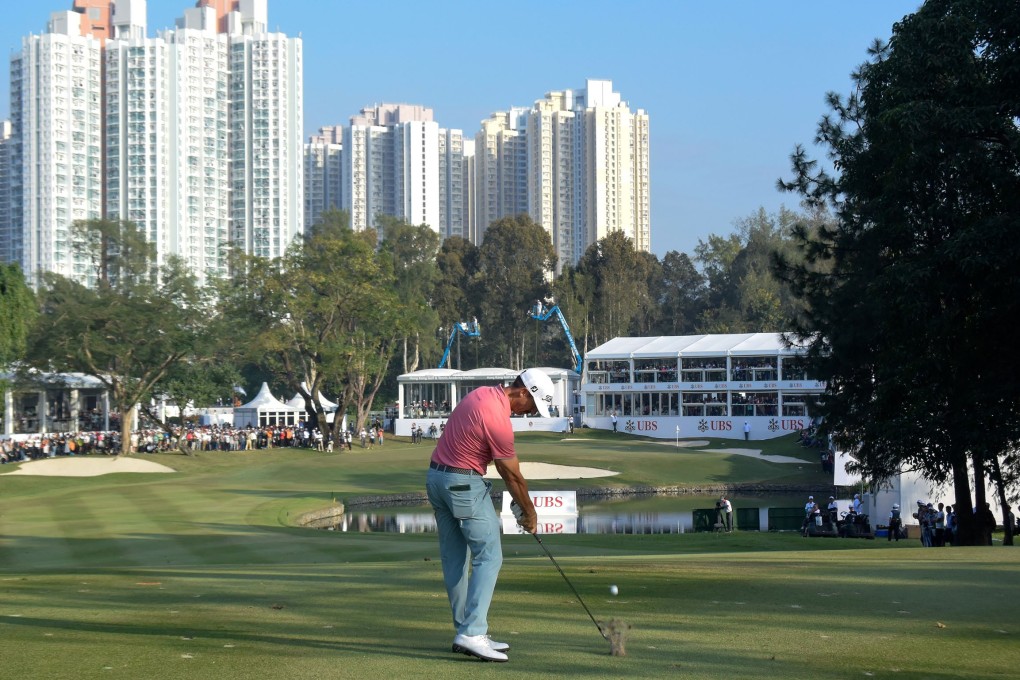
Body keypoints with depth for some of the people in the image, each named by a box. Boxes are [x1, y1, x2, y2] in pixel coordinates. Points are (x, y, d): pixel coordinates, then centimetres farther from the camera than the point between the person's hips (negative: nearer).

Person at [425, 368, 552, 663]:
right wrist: (529, 513, 4)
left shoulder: (482, 394, 7)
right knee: (488, 557, -7)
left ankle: (465, 631, 14)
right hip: (464, 485, -10)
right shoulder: (498, 420, -21)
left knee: (454, 559, 10)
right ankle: (473, 633, -16)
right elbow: (513, 475, -10)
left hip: (436, 478, 10)